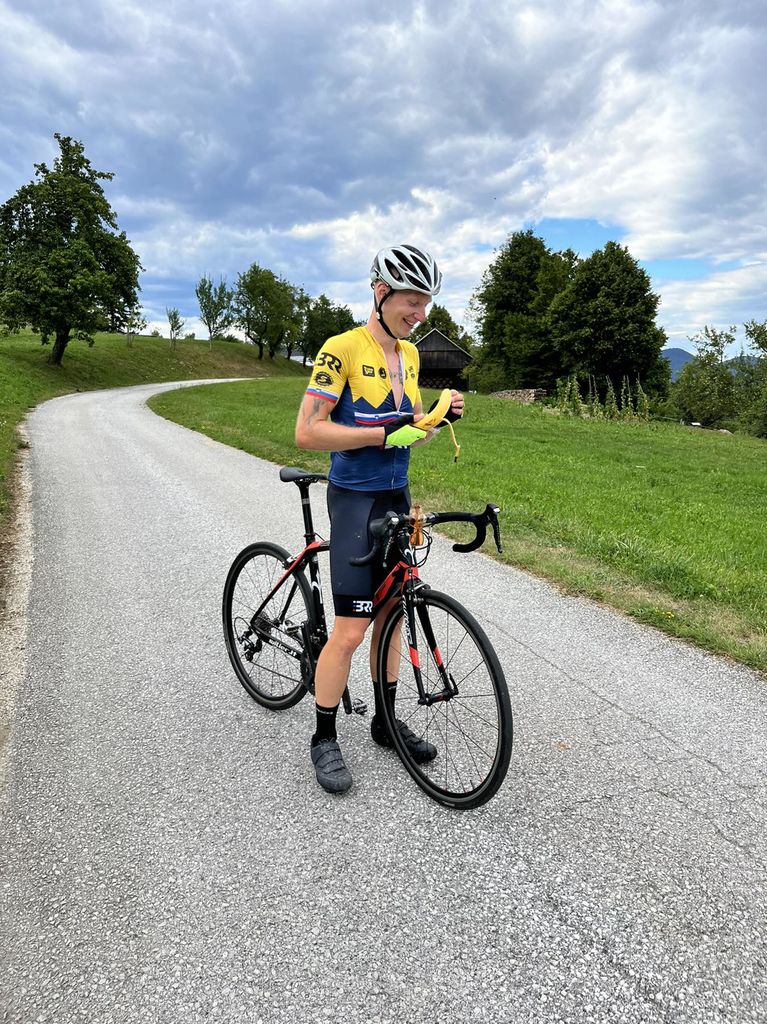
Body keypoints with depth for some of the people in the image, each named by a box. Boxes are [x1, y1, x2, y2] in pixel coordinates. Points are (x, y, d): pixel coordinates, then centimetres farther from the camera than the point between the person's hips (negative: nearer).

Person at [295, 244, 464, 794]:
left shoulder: (409, 354, 9)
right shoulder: (343, 348, -14)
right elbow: (308, 432, -20)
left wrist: (441, 415, -4)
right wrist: (383, 435, -23)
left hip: (397, 496, 7)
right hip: (355, 498, -7)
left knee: (390, 612, 14)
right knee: (351, 628, -6)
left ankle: (386, 719, 31)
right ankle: (325, 739, 14)